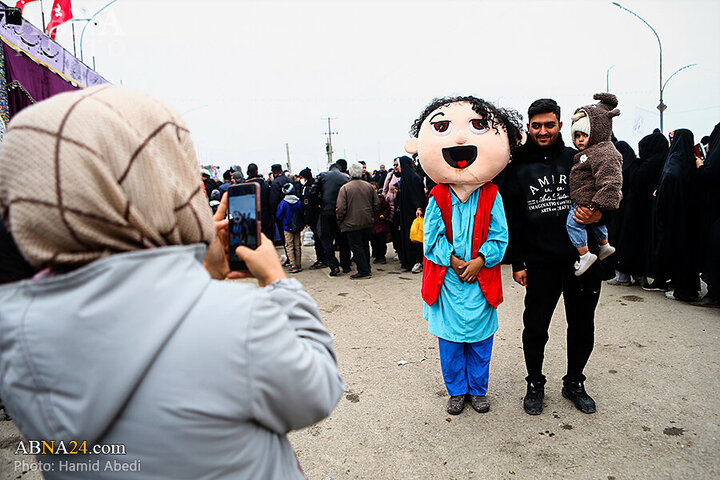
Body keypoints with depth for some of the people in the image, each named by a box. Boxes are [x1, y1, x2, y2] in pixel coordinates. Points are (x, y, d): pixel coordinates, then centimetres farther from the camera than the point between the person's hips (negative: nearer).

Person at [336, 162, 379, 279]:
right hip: (367, 223, 5)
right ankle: (367, 269, 23)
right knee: (365, 245, 16)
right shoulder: (369, 186, 3)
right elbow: (376, 205, 7)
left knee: (356, 247, 1)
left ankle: (363, 271, 0)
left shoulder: (344, 188, -13)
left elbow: (340, 208, -15)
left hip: (352, 224, -5)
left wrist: (339, 221, 1)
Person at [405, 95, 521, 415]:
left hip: (481, 280, 1)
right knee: (450, 340, 10)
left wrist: (479, 261, -16)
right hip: (448, 281, 0)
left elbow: (499, 237, -4)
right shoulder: (437, 199, -5)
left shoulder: (491, 196, -3)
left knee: (480, 340, 12)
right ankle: (456, 391, 29)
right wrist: (454, 263, -15)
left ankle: (478, 390, 32)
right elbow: (432, 238, -6)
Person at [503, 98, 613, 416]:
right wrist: (517, 263, -2)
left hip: (583, 258, 2)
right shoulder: (518, 168, 2)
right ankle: (535, 384, 27)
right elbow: (512, 219, 1)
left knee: (582, 328, 12)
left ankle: (574, 383, 33)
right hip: (541, 262, -1)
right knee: (535, 329, 5)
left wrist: (597, 215, -14)